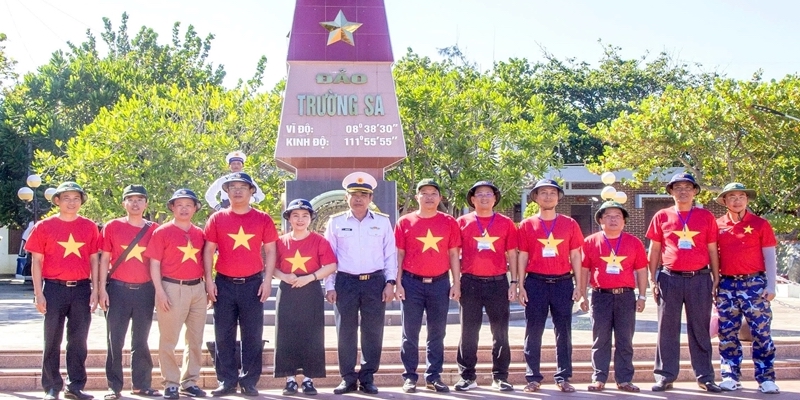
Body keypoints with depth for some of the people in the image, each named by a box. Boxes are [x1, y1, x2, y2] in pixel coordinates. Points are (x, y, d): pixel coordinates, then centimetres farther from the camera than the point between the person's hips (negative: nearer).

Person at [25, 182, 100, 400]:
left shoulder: (90, 227, 7)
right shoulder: (44, 226, 2)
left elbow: (94, 260, 9)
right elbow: (36, 262, 2)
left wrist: (95, 290, 3)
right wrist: (39, 293, -5)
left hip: (81, 289, 2)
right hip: (54, 288, -2)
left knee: (78, 340, 6)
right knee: (52, 341, 4)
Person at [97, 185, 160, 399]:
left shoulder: (154, 229, 5)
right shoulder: (112, 227, 2)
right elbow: (104, 259, 2)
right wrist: (102, 289, -5)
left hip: (145, 290, 1)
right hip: (118, 289, -1)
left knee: (141, 340, 9)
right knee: (114, 340, 2)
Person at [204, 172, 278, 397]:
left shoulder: (263, 219, 3)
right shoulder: (217, 219, 4)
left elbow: (270, 251, 4)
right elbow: (208, 250, 5)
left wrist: (267, 280, -4)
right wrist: (209, 280, -2)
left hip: (253, 283, -1)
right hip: (224, 284, 1)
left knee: (253, 335, 3)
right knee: (224, 335, 4)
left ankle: (249, 382, 12)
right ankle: (227, 381, 14)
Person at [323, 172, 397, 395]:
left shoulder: (383, 222, 7)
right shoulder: (335, 222, 6)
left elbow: (390, 254, 8)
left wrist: (390, 282, -1)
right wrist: (329, 286, -1)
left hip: (375, 283, 0)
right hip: (345, 282, 0)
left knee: (373, 332, 2)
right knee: (346, 332, 2)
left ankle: (368, 378, 12)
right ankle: (348, 379, 11)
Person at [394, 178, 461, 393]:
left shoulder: (449, 222, 4)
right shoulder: (405, 222, 2)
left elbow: (453, 254, 6)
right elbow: (399, 255, 3)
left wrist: (456, 283, 1)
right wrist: (398, 283, -3)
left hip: (440, 283, 1)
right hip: (412, 283, -1)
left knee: (437, 333, 7)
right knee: (410, 333, 4)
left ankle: (434, 376, 16)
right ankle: (410, 377, 12)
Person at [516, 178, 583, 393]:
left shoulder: (570, 224, 6)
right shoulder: (527, 225, 4)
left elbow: (575, 256, 7)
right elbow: (522, 257, 4)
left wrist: (578, 285, 2)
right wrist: (520, 286, -2)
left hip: (563, 283, 1)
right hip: (535, 283, -1)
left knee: (563, 332, 5)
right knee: (533, 332, 2)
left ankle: (563, 377, 12)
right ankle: (533, 378, 9)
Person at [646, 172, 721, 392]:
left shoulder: (706, 217, 6)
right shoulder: (662, 216, 6)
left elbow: (712, 251, 8)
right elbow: (654, 250, 8)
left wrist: (716, 279, 4)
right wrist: (653, 279, 3)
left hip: (700, 278, 0)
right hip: (670, 279, 0)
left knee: (700, 329, 6)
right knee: (667, 329, 4)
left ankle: (705, 377, 13)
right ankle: (665, 376, 11)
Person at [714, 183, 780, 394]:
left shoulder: (760, 224, 2)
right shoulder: (717, 225, 7)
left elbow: (769, 256, 1)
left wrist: (771, 285, -6)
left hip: (754, 283, -2)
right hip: (726, 284, 3)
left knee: (761, 332, -3)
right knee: (727, 333, 6)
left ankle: (766, 379, 2)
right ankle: (730, 376, 14)